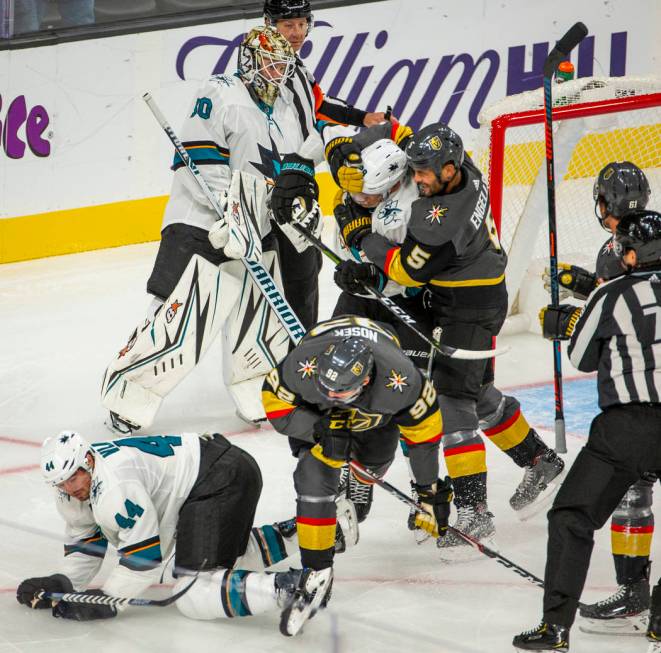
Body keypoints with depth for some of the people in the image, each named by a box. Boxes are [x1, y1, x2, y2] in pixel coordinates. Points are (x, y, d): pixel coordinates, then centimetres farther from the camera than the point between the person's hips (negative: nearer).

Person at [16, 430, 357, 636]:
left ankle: (291, 586, -33)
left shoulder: (114, 487, -23)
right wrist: (59, 583, 1)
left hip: (223, 479, -11)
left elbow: (145, 555, -18)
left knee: (194, 597, -17)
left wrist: (105, 599, -15)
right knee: (226, 555, 32)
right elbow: (86, 545, 17)